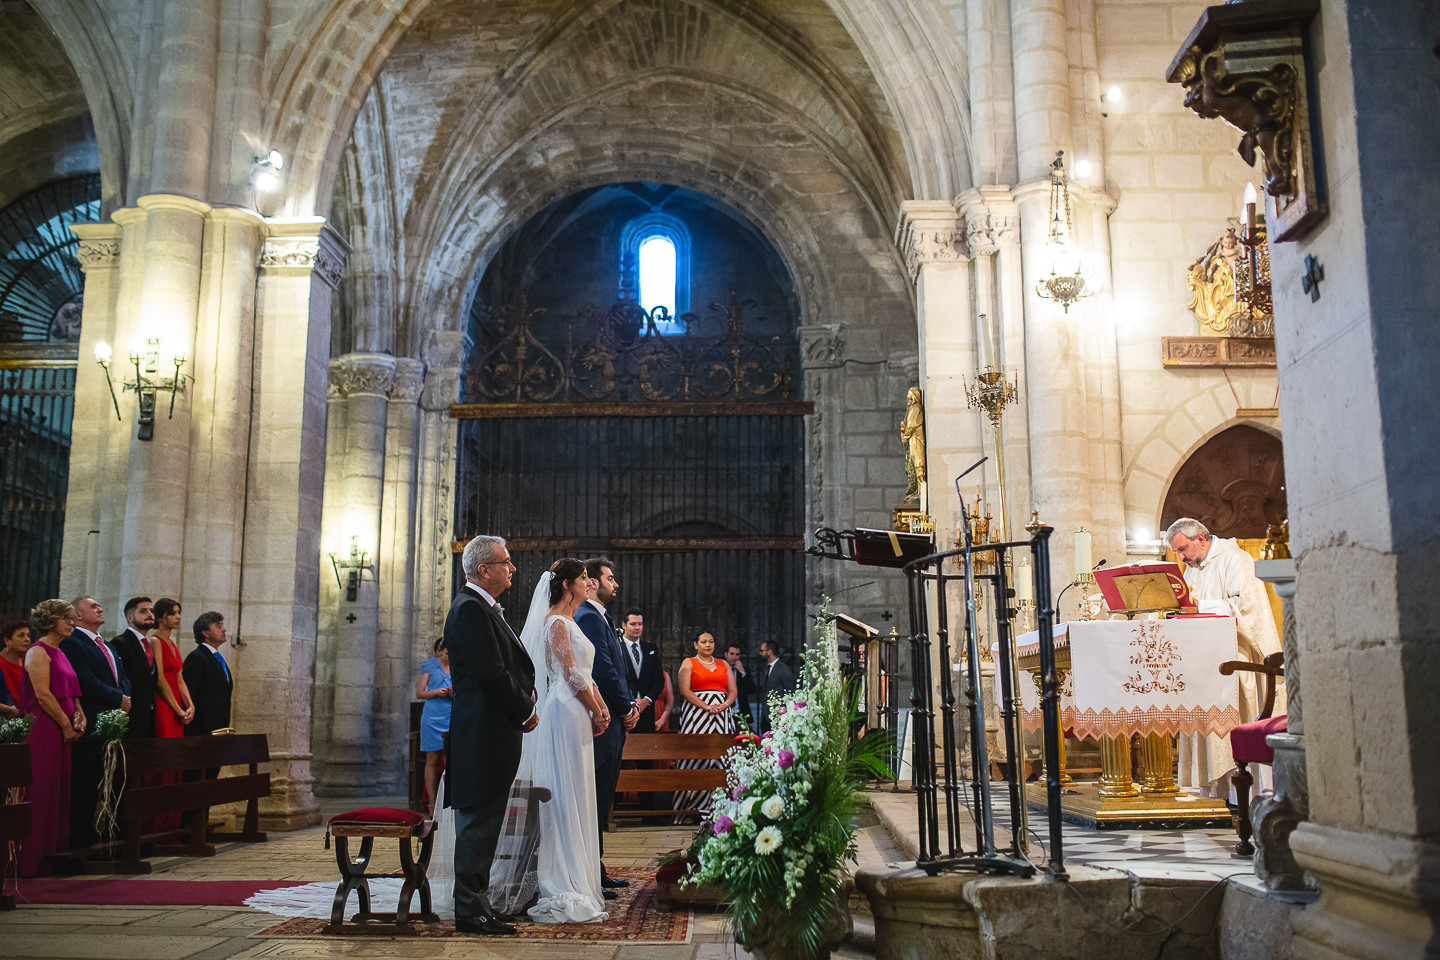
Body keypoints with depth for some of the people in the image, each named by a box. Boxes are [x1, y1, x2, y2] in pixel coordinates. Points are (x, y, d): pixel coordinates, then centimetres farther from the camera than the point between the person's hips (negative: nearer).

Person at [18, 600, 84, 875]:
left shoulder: (60, 653, 18)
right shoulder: (38, 652, -9)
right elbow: (43, 695, -16)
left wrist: (80, 717, 4)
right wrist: (66, 725, -12)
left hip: (64, 732, 9)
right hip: (45, 730, -9)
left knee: (61, 789, 9)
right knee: (43, 790, -6)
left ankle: (57, 852, 15)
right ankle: (34, 859, 0)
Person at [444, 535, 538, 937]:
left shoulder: (483, 608, 18)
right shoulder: (470, 609, -15)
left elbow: (510, 666, 19)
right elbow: (491, 673, -21)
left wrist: (524, 704, 5)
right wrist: (526, 711, -10)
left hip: (493, 734, 10)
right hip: (483, 735, -10)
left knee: (484, 823, 15)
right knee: (478, 823, -4)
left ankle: (475, 902, 24)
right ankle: (470, 911, 3)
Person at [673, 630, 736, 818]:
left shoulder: (723, 664, 19)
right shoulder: (689, 663, 8)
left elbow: (732, 691, 13)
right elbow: (685, 690, -5)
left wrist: (724, 705, -9)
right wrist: (706, 706, -15)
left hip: (722, 715, 4)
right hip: (697, 714, -4)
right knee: (697, 754, -10)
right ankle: (692, 805, -9)